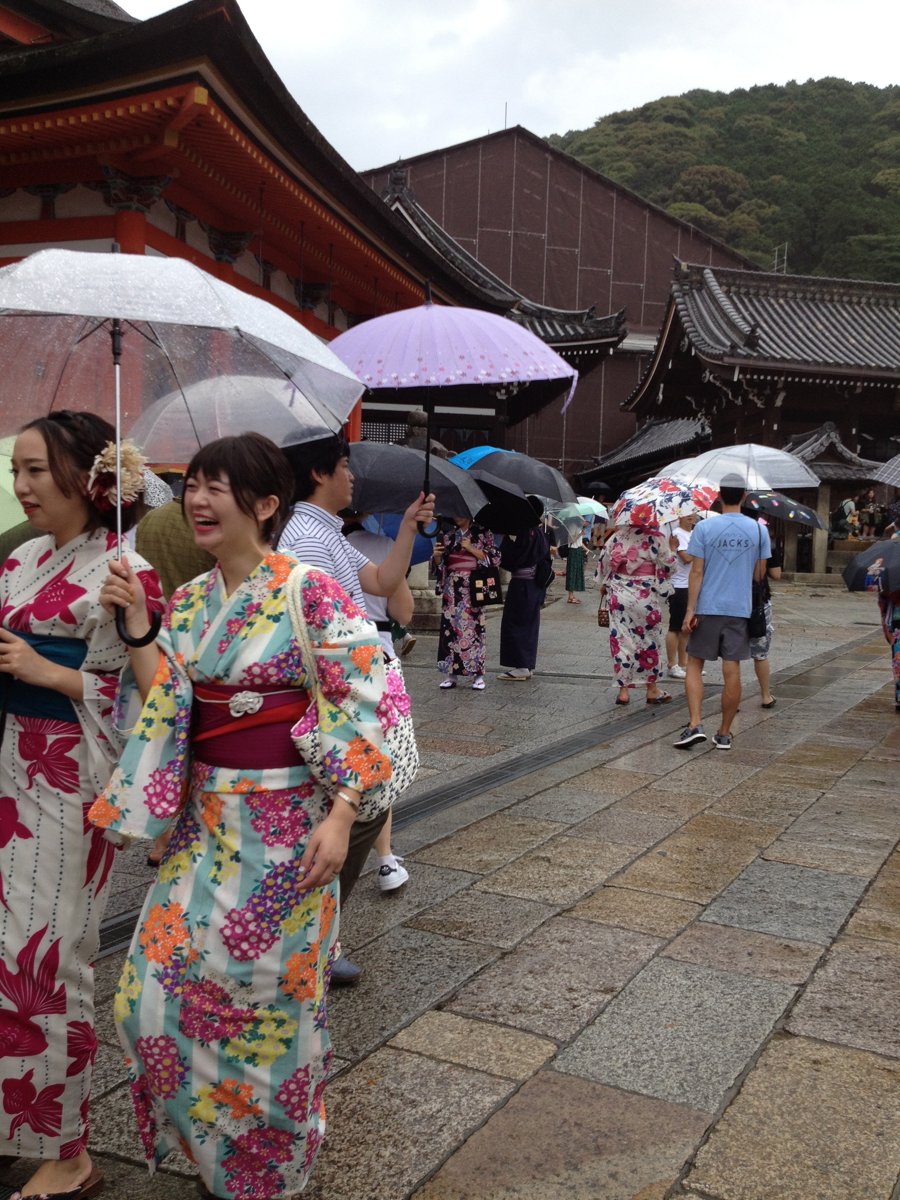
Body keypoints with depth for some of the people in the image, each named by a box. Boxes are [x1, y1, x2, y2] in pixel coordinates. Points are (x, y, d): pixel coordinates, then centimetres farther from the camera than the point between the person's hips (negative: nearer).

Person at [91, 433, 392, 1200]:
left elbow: (360, 706, -14)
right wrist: (136, 626, -7)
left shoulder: (312, 593, -14)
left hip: (285, 822, -6)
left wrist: (340, 815, -19)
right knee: (167, 979, 10)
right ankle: (209, 1137, 38)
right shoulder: (190, 601, 5)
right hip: (205, 818, 6)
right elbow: (164, 710, 4)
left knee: (266, 990, 8)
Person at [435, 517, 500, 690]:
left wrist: (471, 549, -11)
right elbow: (441, 563, 18)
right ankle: (451, 674, 5)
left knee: (473, 627, -6)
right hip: (452, 588, 4)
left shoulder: (483, 533, 3)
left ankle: (478, 674, 0)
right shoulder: (448, 535, 13)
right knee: (450, 625, -1)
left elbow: (494, 558, -3)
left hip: (473, 588, -3)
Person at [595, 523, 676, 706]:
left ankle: (623, 690, 7)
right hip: (647, 597, -2)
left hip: (618, 594, 2)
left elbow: (603, 561, 7)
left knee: (621, 640, 6)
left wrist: (603, 585, 21)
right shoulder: (657, 537, -6)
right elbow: (668, 566, -3)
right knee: (649, 641, 10)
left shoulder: (617, 535, 3)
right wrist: (670, 548, 17)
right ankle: (652, 689, 19)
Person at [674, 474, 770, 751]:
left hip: (707, 608, -2)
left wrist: (690, 609, -6)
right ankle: (724, 734, 12)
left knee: (694, 665, 9)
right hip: (740, 609, 2)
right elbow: (759, 574, 7)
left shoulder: (703, 528, -5)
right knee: (732, 672, 5)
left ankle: (695, 725, -4)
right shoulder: (758, 530, 1)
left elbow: (696, 572, -7)